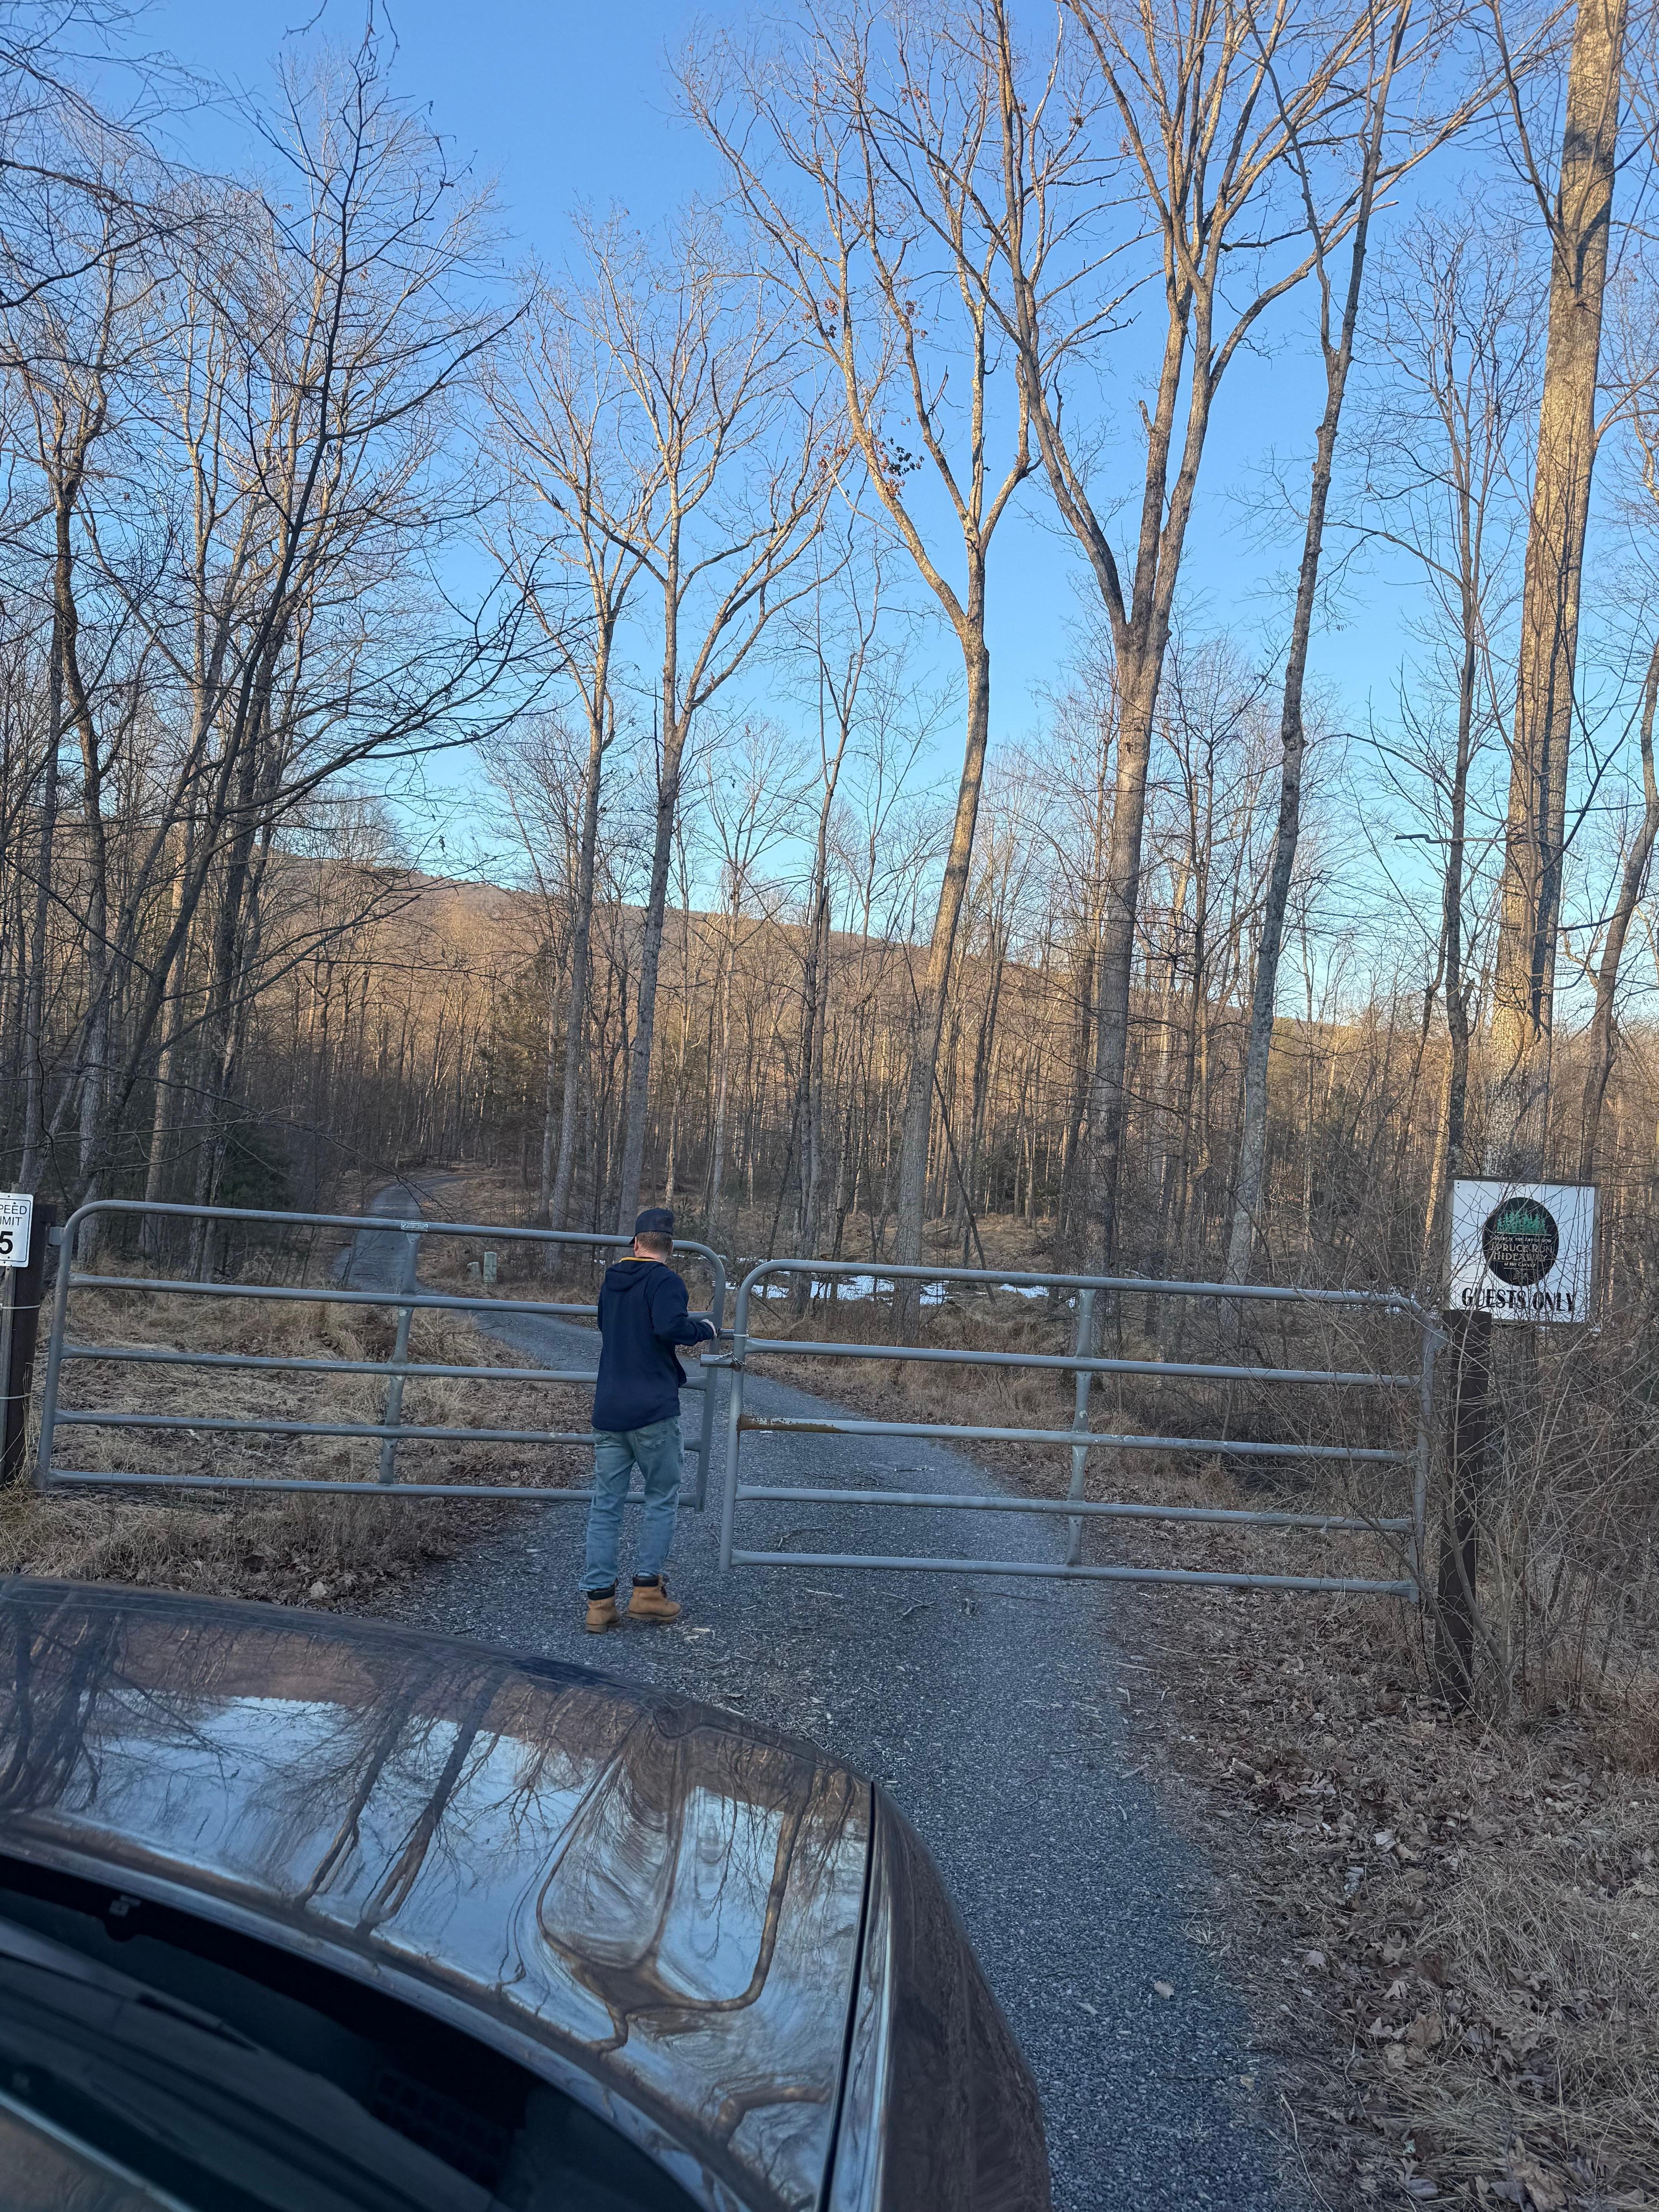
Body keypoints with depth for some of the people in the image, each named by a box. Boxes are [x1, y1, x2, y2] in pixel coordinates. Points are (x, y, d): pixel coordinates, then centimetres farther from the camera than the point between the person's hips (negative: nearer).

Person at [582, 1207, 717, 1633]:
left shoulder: (612, 1281, 14)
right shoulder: (665, 1281, -9)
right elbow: (670, 1326, -27)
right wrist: (704, 1329, -8)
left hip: (608, 1409, 6)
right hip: (653, 1411, -6)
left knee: (605, 1504, 6)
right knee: (662, 1497, 8)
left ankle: (599, 1601, 5)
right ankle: (647, 1589, 6)